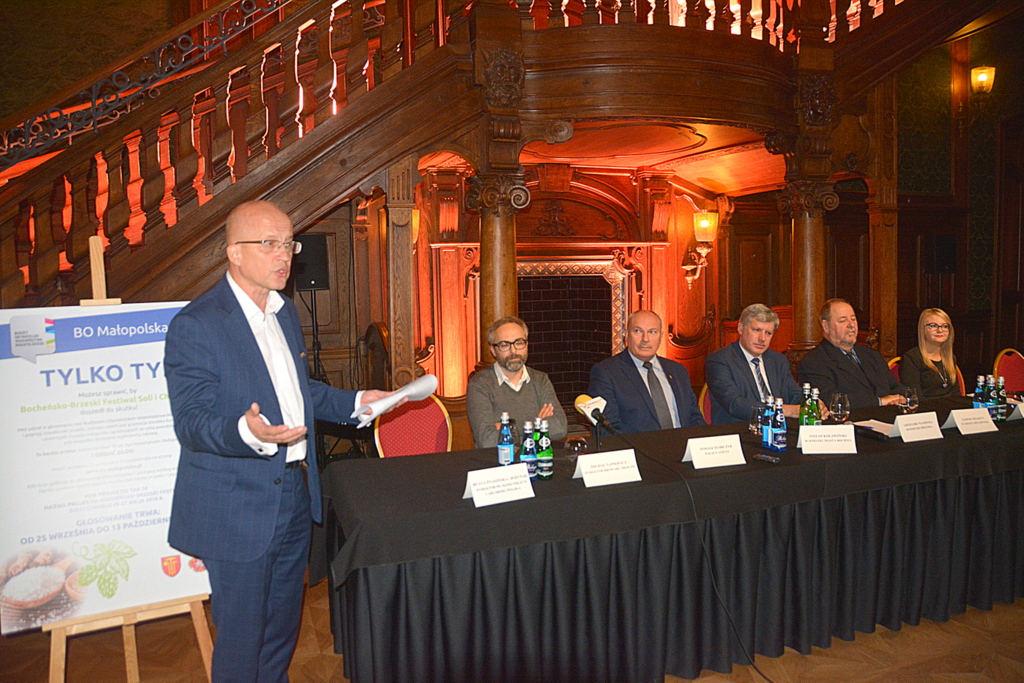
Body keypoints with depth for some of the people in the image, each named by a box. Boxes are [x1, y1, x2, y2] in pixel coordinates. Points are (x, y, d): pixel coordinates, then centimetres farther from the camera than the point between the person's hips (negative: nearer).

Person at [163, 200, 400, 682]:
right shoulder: (195, 325, -17)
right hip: (238, 510, -7)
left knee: (283, 628, 24)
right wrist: (246, 432, -40)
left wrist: (354, 402, 9)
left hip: (295, 497, 8)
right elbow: (190, 422, -21)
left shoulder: (285, 312, 9)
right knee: (241, 636, 8)